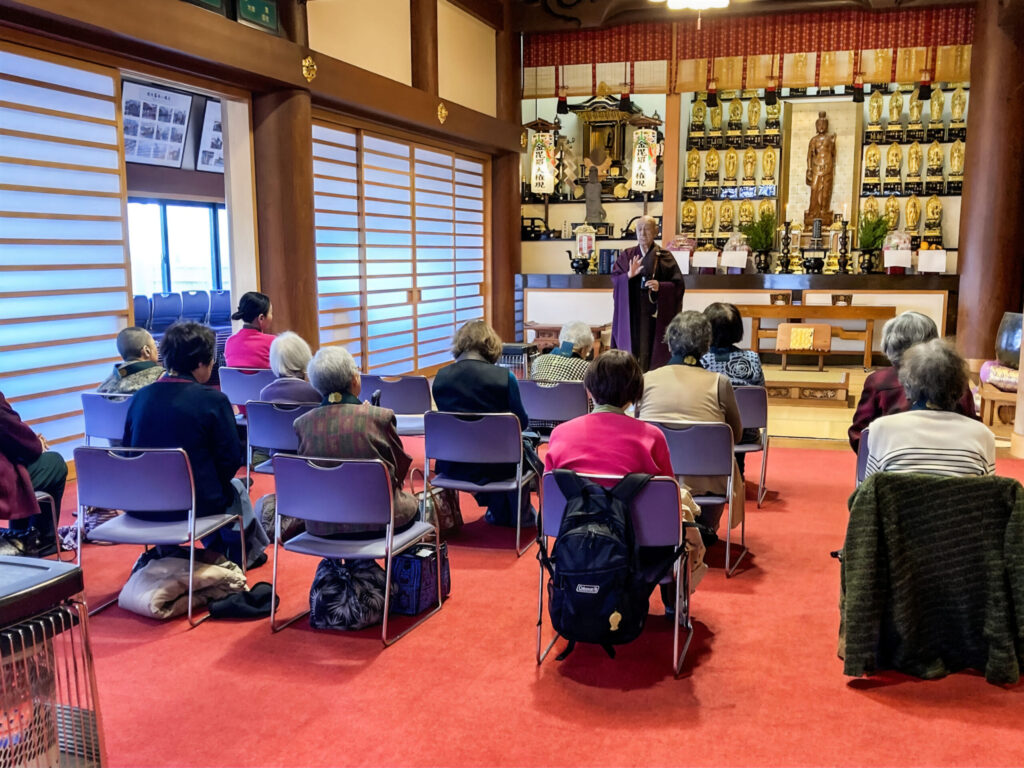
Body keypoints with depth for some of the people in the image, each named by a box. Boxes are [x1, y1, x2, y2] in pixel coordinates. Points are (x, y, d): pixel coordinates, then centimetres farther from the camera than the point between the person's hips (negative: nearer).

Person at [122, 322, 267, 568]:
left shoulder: (140, 397, -1)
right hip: (193, 504, -5)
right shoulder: (212, 400, -14)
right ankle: (246, 554, 47)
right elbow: (231, 459, -11)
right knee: (236, 489, 29)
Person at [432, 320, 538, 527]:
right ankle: (521, 517, 47)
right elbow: (521, 422, -4)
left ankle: (498, 514, 50)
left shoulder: (440, 377, -6)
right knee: (525, 449, 31)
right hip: (494, 467, -3)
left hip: (453, 466, 4)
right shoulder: (504, 377, -15)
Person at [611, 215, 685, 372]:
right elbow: (614, 279, 2)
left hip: (654, 314, -2)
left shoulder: (665, 257, 2)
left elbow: (678, 285, 0)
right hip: (630, 314, 2)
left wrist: (660, 286, -18)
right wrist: (629, 275, -17)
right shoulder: (626, 255, 9)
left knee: (651, 352, -4)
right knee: (631, 348, -1)